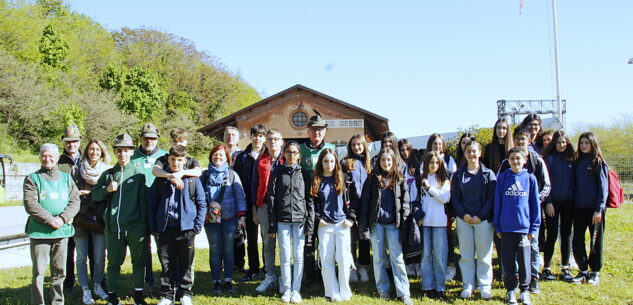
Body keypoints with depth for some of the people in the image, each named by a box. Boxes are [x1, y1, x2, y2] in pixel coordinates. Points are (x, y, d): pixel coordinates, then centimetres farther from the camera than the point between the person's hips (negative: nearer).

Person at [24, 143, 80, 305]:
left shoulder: (66, 178, 11)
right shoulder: (32, 179, 2)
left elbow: (75, 201, 4)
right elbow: (30, 204, -9)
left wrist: (62, 219, -12)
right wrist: (50, 220, -16)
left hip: (62, 231, 3)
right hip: (39, 232, -3)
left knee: (59, 272, 9)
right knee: (39, 272, 1)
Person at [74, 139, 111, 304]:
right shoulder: (78, 170, 4)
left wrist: (88, 193, -5)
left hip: (99, 220, 0)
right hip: (81, 219, 0)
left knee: (100, 256, 6)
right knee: (82, 257, 5)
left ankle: (98, 286, 23)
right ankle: (85, 291, 14)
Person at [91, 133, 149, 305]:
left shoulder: (138, 171, 1)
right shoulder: (108, 174, 11)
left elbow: (144, 199, -4)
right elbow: (94, 195, 12)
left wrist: (143, 223, -9)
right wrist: (107, 189, -8)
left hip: (134, 225, -3)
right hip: (113, 226, 3)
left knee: (139, 261, 6)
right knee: (113, 263, 12)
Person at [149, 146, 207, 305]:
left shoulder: (193, 179, 1)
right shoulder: (160, 180, 6)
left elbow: (201, 203, 3)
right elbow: (152, 204, 9)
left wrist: (198, 226, -4)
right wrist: (153, 227, 2)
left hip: (186, 228, -1)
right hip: (165, 228, 2)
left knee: (186, 264, 7)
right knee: (166, 264, 9)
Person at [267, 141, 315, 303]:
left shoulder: (303, 173, 7)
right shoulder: (277, 173, 6)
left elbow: (309, 199, 4)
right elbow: (271, 199, 4)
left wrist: (310, 223, -3)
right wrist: (272, 224, -1)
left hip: (300, 219, 0)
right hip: (282, 220, 0)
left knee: (298, 256, 2)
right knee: (285, 256, 2)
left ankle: (296, 289, 11)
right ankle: (286, 289, 14)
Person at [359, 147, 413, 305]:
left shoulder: (400, 179, 5)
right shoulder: (372, 179, 4)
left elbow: (405, 202, 5)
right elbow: (365, 202, 1)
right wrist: (363, 226, -5)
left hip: (393, 223, 0)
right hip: (376, 223, 0)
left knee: (397, 258, -1)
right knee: (379, 258, 7)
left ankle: (403, 292, 3)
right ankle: (383, 290, 17)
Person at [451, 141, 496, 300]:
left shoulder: (488, 174, 3)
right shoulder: (458, 174, 9)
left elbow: (491, 197, -2)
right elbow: (454, 197, 5)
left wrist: (480, 216, -11)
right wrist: (463, 214, -8)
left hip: (483, 219, -2)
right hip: (463, 219, 2)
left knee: (484, 254, 2)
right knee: (466, 254, 5)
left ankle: (485, 285, 12)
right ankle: (468, 285, 13)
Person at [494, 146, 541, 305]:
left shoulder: (530, 179, 1)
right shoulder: (502, 178, 2)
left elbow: (535, 204, 3)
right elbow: (497, 202, 4)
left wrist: (534, 227, -2)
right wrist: (497, 226, 1)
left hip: (524, 227, 0)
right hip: (506, 227, 1)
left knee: (524, 261, 7)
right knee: (508, 261, 8)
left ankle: (525, 290, 22)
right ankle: (510, 290, 21)